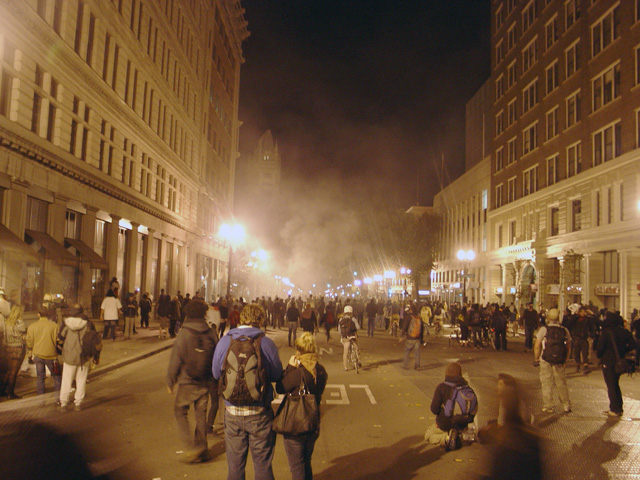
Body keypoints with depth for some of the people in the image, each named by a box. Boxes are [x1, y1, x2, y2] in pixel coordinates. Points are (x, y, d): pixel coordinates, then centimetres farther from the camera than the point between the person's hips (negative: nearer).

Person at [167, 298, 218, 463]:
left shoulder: (184, 333, -14)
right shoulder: (212, 333, -4)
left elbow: (175, 359, -10)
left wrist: (170, 381, 1)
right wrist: (213, 378, 17)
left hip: (187, 382, -3)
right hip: (206, 383, 4)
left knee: (180, 412, 12)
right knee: (201, 414, 15)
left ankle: (191, 448, 2)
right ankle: (202, 449, 22)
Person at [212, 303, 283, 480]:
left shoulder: (224, 341, -6)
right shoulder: (266, 343, -12)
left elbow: (216, 374, 3)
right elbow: (277, 376, -4)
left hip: (232, 413, 2)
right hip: (260, 414, -2)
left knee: (235, 465, 17)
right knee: (263, 465, 13)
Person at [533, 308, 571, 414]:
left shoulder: (544, 329, -7)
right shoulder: (565, 331, 2)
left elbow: (537, 346, -8)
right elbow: (568, 347, 8)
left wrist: (536, 358, 6)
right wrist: (565, 359, 20)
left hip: (546, 361, -3)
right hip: (560, 362, 3)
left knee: (547, 383, 4)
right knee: (561, 383, 16)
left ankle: (548, 407, 8)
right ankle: (566, 405, 23)